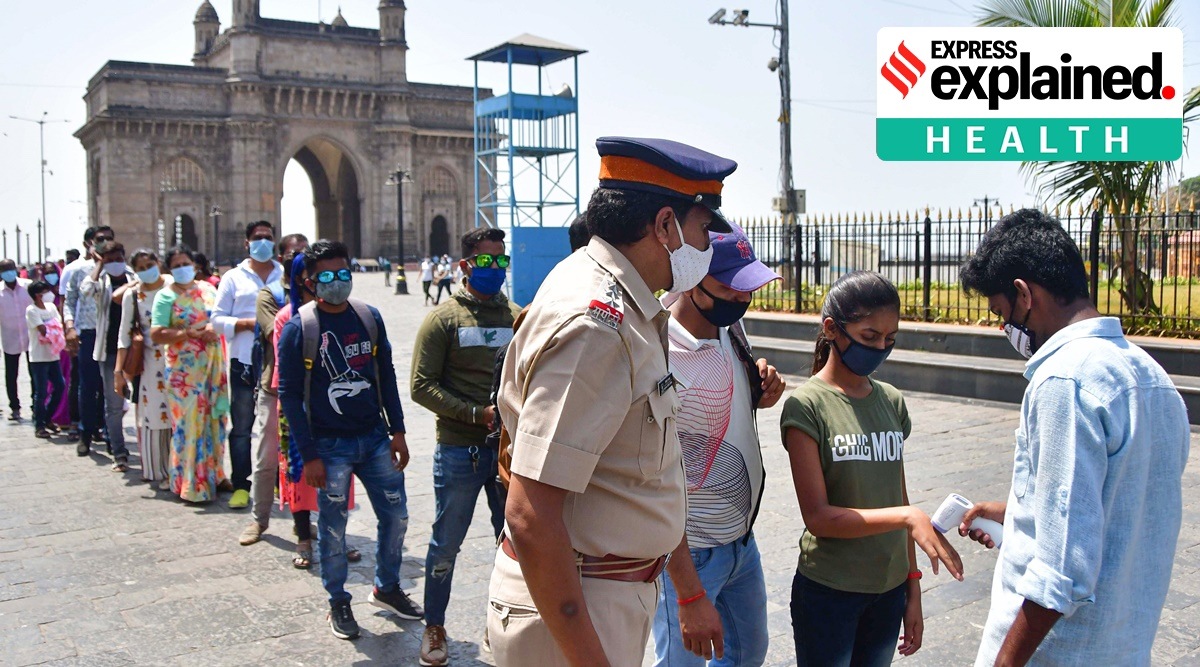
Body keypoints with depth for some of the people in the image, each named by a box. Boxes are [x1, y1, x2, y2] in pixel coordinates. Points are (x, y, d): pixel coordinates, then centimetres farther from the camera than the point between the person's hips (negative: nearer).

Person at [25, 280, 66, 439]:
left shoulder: (51, 307, 10)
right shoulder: (31, 310, -9)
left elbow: (60, 327, 7)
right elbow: (43, 330, -17)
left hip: (53, 355, 7)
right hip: (39, 357, -7)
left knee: (60, 387, 7)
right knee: (41, 392, -3)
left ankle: (46, 419, 24)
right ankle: (39, 426, 7)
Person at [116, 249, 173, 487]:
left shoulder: (175, 286, -1)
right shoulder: (132, 295, 2)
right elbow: (125, 335, 3)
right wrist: (119, 370, -1)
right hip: (152, 363, 1)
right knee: (154, 414, 1)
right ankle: (161, 471, 12)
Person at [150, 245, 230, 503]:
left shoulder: (207, 289, 12)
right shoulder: (166, 296, -3)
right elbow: (156, 335, -10)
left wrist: (215, 328, -5)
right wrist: (188, 333, -19)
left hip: (213, 365, 4)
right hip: (184, 369, -4)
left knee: (214, 420, 9)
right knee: (189, 424, -3)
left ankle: (214, 475, 22)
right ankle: (192, 484, 5)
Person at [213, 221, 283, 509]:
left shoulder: (286, 276, 11)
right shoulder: (234, 277, 8)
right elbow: (218, 319, 3)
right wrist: (247, 324, -13)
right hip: (244, 363, -1)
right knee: (242, 427, 4)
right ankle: (240, 486, 12)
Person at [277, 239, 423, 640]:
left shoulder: (369, 318, 3)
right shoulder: (298, 329, -9)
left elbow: (386, 376, 9)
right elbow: (289, 395, -8)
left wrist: (397, 431, 5)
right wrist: (309, 456, -11)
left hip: (375, 438, 4)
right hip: (330, 446, -4)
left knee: (396, 516, 10)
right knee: (333, 528, 7)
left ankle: (386, 588, 31)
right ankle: (339, 603, 26)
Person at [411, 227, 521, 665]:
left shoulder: (518, 317, 8)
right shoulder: (444, 318, -4)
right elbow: (423, 386, -9)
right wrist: (477, 413, -18)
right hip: (460, 449, -3)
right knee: (446, 543, 9)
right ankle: (434, 628, 28)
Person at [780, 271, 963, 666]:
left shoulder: (891, 402, 5)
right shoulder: (807, 406, -12)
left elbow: (898, 500, 9)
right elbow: (818, 517, -17)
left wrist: (913, 590, 10)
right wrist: (908, 516, -25)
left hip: (889, 590, 5)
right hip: (828, 590, -5)